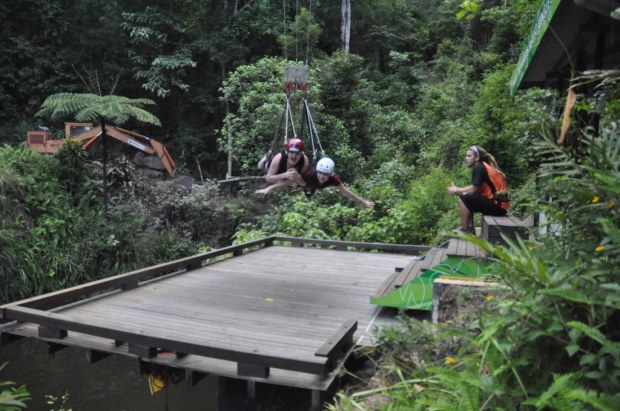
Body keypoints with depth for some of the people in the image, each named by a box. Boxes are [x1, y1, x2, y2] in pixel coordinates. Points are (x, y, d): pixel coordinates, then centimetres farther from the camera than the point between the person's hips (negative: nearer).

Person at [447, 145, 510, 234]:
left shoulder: (479, 168, -11)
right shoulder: (484, 166, 17)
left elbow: (473, 189, -15)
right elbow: (475, 189, 13)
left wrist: (456, 190, 0)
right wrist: (457, 189, 6)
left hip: (497, 205, -10)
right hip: (498, 204, 10)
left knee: (463, 199, -14)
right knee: (468, 201, 18)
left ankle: (464, 230, -4)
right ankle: (470, 229, 14)